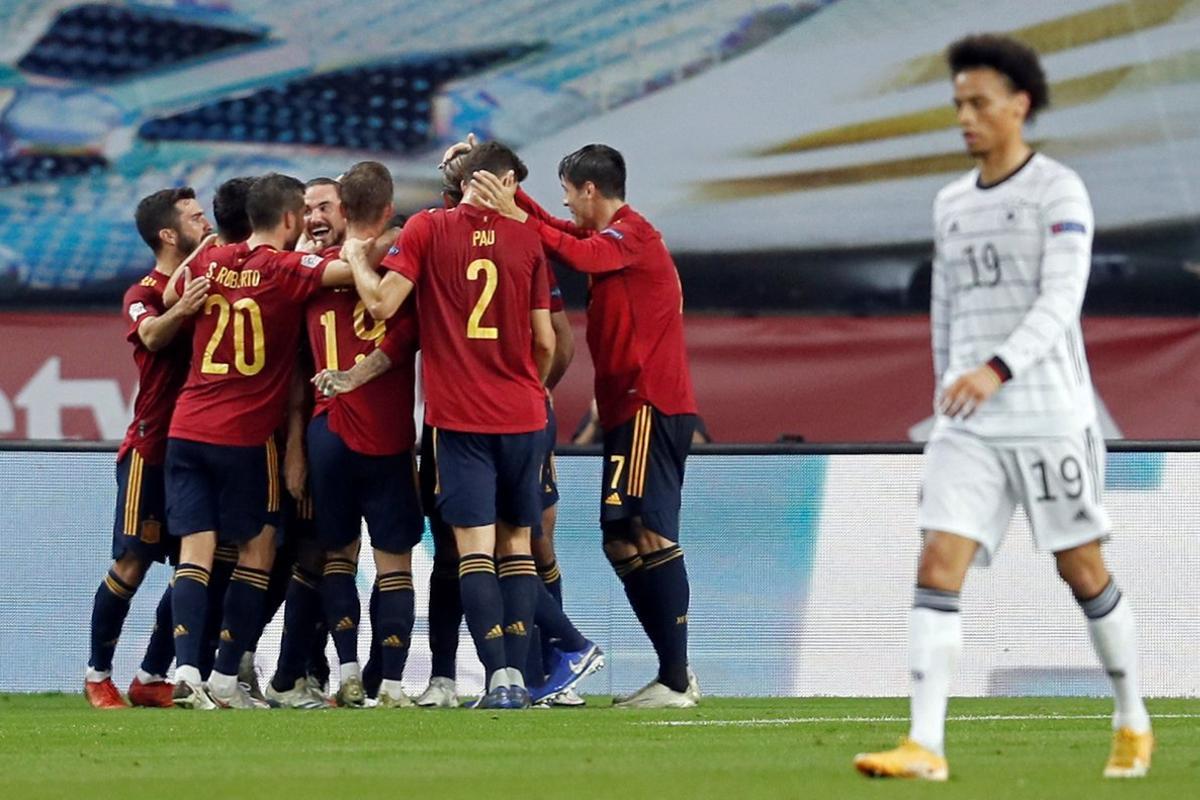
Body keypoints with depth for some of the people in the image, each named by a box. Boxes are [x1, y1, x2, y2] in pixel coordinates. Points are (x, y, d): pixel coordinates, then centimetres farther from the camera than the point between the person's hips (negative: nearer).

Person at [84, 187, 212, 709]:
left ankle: (152, 677, 11)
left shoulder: (206, 284, 11)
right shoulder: (143, 295, -5)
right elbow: (152, 334, -26)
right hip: (151, 447, -6)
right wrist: (180, 310, -47)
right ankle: (98, 675, 3)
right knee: (132, 563, -7)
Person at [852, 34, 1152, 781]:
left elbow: (1061, 303, -18)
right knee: (938, 569, -11)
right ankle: (925, 747, -17)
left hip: (1050, 417, -5)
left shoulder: (1059, 193, -6)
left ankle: (1134, 724, 25)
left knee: (1083, 572, 6)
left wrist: (996, 372, -31)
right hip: (968, 426, 5)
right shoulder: (951, 206, 13)